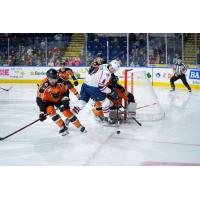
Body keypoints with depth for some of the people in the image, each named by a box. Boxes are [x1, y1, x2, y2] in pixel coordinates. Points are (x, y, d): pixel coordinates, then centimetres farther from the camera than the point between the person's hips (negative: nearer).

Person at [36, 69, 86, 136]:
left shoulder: (60, 83, -24)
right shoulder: (44, 86, -33)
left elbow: (65, 91, -5)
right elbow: (40, 99, -29)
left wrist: (65, 100, -15)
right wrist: (42, 112, -32)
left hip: (58, 99, 2)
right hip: (48, 100, -2)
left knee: (66, 111, -8)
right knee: (50, 110, -27)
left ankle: (79, 126, 6)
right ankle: (62, 127, -17)